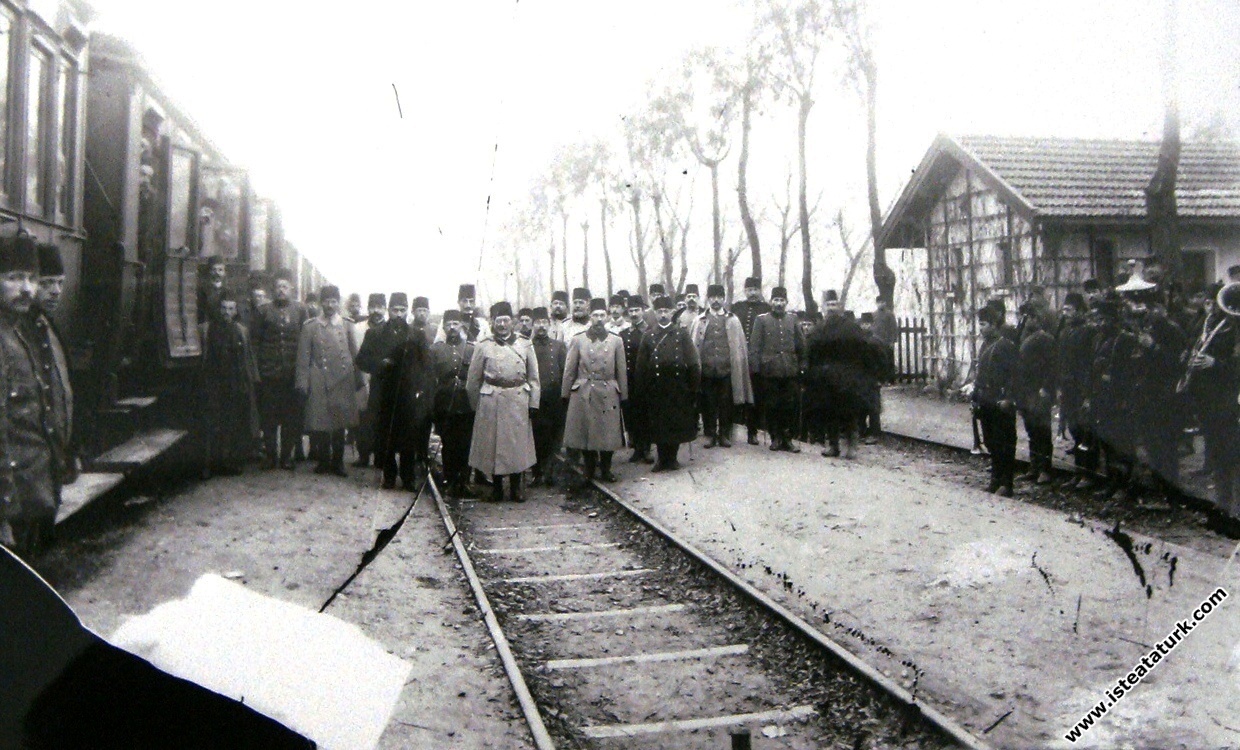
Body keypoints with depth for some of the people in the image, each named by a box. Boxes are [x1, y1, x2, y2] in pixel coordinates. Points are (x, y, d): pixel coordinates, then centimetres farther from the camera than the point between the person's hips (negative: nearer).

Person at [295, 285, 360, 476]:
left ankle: (338, 462, 16)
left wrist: (358, 380, 4)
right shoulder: (310, 326, 3)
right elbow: (303, 357, 2)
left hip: (343, 382, 1)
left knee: (340, 424, 5)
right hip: (319, 383, -1)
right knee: (322, 424, 4)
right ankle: (324, 461, 18)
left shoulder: (347, 326, 7)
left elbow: (355, 355, 8)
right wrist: (303, 383, -4)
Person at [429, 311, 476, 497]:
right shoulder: (435, 348, 9)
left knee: (466, 446, -1)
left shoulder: (472, 349, 9)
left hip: (467, 406, 0)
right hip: (445, 406, 0)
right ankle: (451, 482, 15)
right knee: (448, 446, 5)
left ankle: (464, 482, 10)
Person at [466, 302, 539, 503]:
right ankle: (496, 488, 16)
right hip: (491, 402, -1)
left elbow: (533, 378, 7)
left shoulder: (524, 345, 6)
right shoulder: (483, 347, 3)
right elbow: (473, 380, 6)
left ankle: (516, 488, 15)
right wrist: (475, 406, 5)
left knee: (518, 443, 4)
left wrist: (533, 403, 1)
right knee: (492, 444, 4)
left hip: (518, 401, 1)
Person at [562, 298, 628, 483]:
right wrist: (565, 394, 2)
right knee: (585, 432, 3)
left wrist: (623, 395, 6)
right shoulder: (578, 340, 2)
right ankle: (589, 470, 18)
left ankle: (606, 469, 20)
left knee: (608, 432, 4)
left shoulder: (616, 341, 5)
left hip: (608, 394, 1)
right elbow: (569, 370, 4)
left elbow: (622, 371, 7)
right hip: (583, 393, -1)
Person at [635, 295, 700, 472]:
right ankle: (662, 458, 16)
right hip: (656, 390, 1)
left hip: (678, 389, 0)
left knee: (677, 424, 5)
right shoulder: (648, 337, 6)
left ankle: (672, 457, 19)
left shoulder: (682, 335, 4)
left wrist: (693, 387, -4)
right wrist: (642, 391, 0)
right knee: (658, 425, 4)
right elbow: (641, 367, 5)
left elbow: (693, 364, 1)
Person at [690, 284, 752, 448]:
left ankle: (724, 435, 13)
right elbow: (694, 344, 6)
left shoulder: (732, 320, 10)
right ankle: (711, 435, 12)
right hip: (706, 369, 0)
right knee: (708, 404, 3)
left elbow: (739, 345, 8)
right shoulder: (699, 321, 9)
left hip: (727, 369, 0)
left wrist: (737, 364, 1)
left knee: (726, 404, 3)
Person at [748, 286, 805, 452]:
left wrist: (801, 366, 9)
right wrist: (755, 367, -7)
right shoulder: (762, 320, 3)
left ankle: (787, 439, 11)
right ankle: (775, 438, 14)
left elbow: (801, 345, 13)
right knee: (771, 406, 3)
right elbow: (754, 345, 0)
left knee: (789, 407, 2)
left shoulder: (793, 319, 11)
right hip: (769, 370, -2)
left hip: (790, 371, 2)